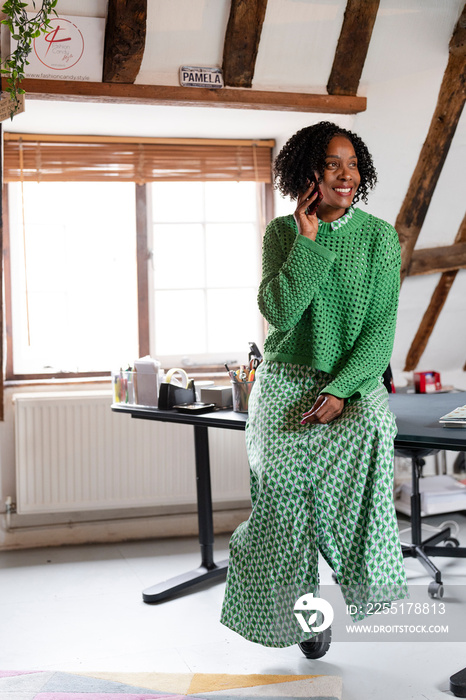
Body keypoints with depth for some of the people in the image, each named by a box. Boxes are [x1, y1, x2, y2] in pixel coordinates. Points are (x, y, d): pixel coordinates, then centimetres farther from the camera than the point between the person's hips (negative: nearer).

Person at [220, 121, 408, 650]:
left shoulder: (379, 235, 2)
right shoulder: (282, 233, 4)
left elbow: (382, 327, -4)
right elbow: (280, 313, -11)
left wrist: (340, 390, -17)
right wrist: (309, 239, -12)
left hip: (354, 377, 0)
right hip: (288, 378, 0)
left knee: (369, 430, -33)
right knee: (282, 473, -24)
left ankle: (364, 580, -13)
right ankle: (295, 604, -2)